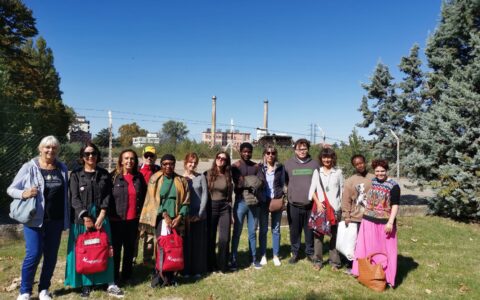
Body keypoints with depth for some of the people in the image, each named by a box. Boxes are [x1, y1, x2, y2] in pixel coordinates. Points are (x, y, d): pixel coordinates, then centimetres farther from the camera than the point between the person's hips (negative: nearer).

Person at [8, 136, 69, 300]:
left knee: (51, 255, 9)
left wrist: (68, 217, 7)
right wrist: (23, 193, -20)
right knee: (33, 254, -6)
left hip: (55, 220, 3)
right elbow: (11, 189, 1)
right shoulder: (29, 167, -2)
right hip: (34, 218, -3)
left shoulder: (62, 169, 6)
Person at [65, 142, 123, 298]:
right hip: (81, 218, -1)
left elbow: (107, 196, 2)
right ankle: (86, 284, 14)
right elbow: (74, 198, -5)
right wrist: (85, 217, -16)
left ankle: (110, 284, 8)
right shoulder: (76, 174, 2)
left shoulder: (104, 174, 7)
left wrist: (101, 216, -10)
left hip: (100, 217, 1)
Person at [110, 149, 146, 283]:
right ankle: (114, 277, 19)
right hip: (117, 219, -3)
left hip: (133, 219, 4)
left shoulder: (139, 177, 6)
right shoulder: (114, 176, -5)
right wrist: (110, 214, -7)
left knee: (130, 248, 13)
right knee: (116, 248, 6)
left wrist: (141, 213, 9)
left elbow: (144, 196, 15)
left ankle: (126, 276, 26)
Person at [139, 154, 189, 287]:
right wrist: (165, 215, -11)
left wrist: (179, 217, -7)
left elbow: (185, 201, 6)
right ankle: (160, 275, 5)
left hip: (175, 219, 2)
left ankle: (170, 276, 14)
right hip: (160, 218, -2)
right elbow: (153, 200, -2)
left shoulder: (181, 181, 7)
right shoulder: (155, 179, 3)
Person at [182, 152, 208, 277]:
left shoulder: (201, 177, 3)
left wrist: (200, 213, -8)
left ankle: (198, 269, 16)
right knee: (186, 242, 2)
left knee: (199, 242, 5)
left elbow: (205, 195, 0)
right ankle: (186, 269, 13)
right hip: (185, 215, -1)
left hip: (199, 215, 1)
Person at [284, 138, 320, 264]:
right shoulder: (288, 164, 2)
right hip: (293, 204, 0)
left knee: (310, 230, 10)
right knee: (294, 230, 10)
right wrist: (292, 191, 0)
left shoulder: (314, 164, 3)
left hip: (311, 204, 0)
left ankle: (310, 253, 26)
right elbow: (285, 181, 7)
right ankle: (294, 253, 24)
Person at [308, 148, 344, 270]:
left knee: (335, 235, 2)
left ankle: (334, 261, 12)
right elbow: (312, 190, 4)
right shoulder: (317, 172, 7)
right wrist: (318, 202, -9)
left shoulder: (338, 172, 5)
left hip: (335, 208, 0)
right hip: (320, 207, 1)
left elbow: (342, 190, 6)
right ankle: (317, 261, 10)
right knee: (318, 234, 1)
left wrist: (342, 207, 1)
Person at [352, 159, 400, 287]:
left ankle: (386, 277, 15)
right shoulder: (371, 182, 7)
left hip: (384, 223, -5)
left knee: (385, 250, 5)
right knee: (368, 248, 11)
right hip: (369, 221, 5)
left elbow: (395, 205, -10)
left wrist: (390, 222, -17)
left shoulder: (393, 186, -8)